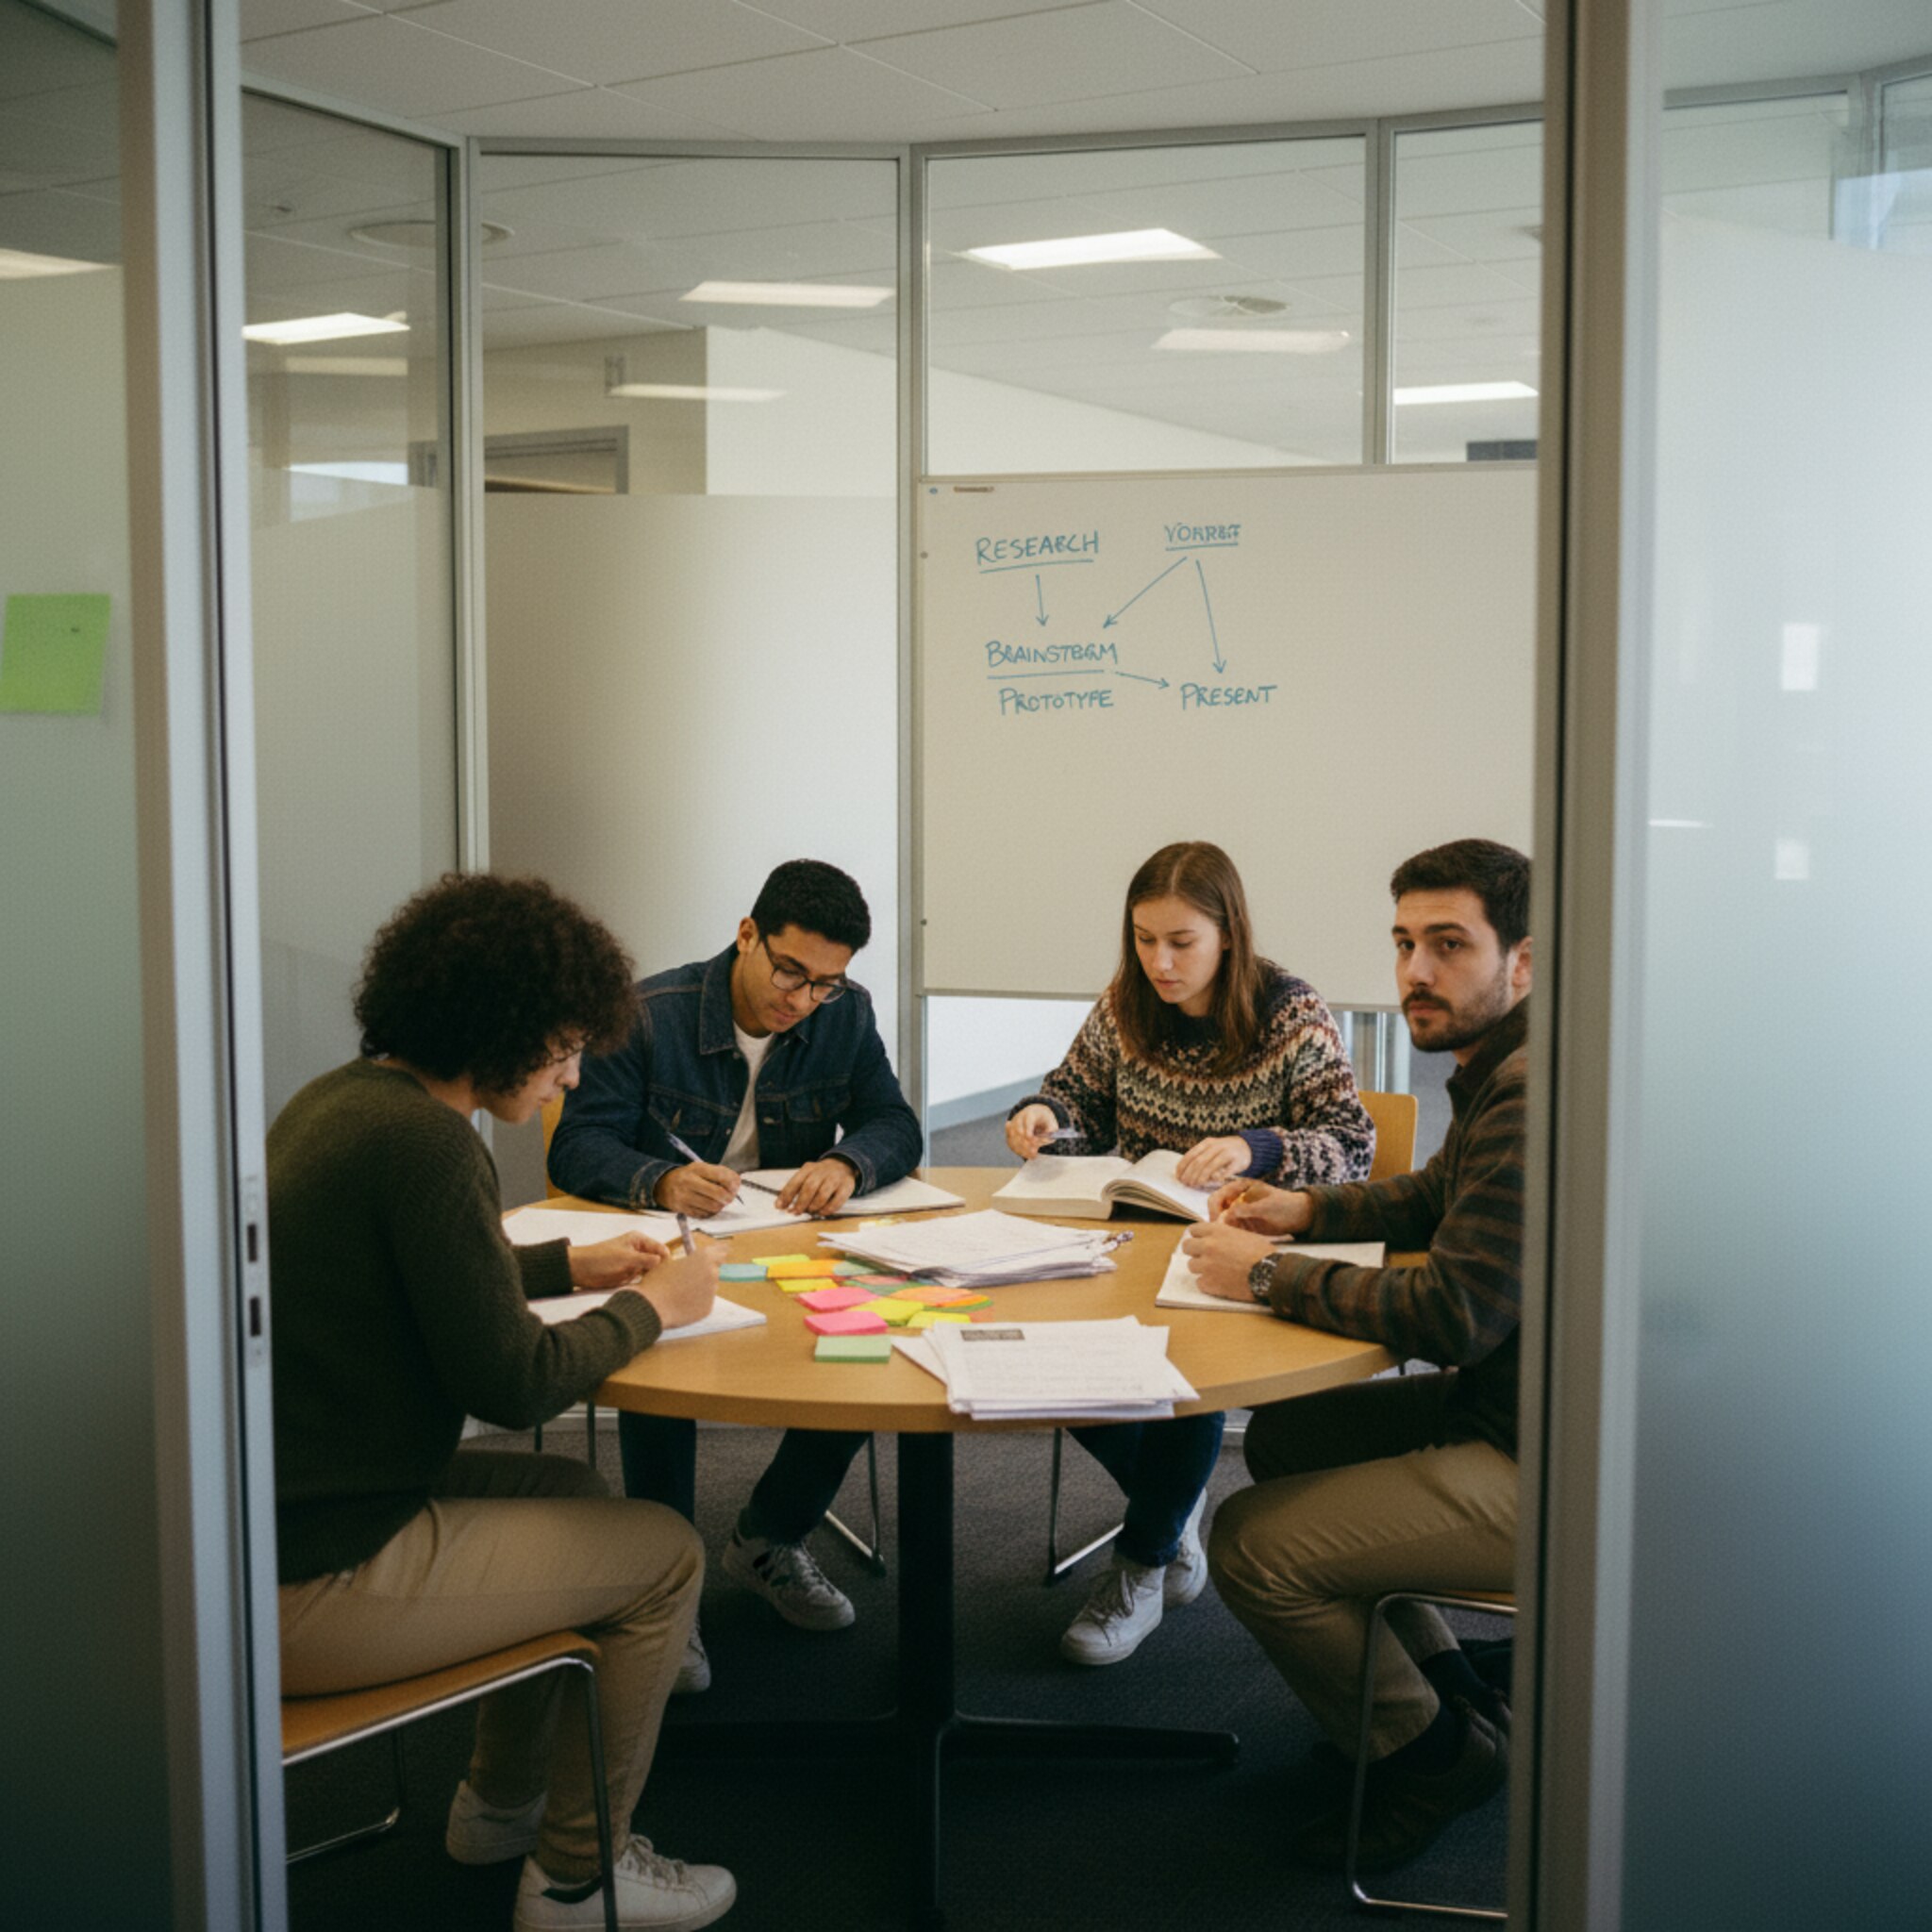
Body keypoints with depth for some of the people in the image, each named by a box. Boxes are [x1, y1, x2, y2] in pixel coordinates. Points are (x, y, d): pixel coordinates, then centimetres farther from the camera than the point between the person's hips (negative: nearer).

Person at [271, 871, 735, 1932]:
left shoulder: (341, 1097, 9)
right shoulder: (420, 1138, -22)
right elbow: (511, 1385, -19)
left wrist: (568, 1263, 21)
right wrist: (648, 1307, -3)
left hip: (276, 1515, 10)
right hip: (311, 1587, -10)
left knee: (577, 1492, 26)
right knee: (664, 1556, 4)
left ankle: (500, 1803, 41)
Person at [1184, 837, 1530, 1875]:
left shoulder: (1534, 1098, -26)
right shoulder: (1496, 1070, 9)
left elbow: (1451, 1316, -28)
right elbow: (1432, 1196, 27)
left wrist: (1268, 1275, -17)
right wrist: (1303, 1208, 10)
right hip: (1499, 1403, 11)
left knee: (1253, 1543, -13)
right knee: (1283, 1436, 22)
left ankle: (1435, 1750, 12)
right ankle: (1443, 1685, 29)